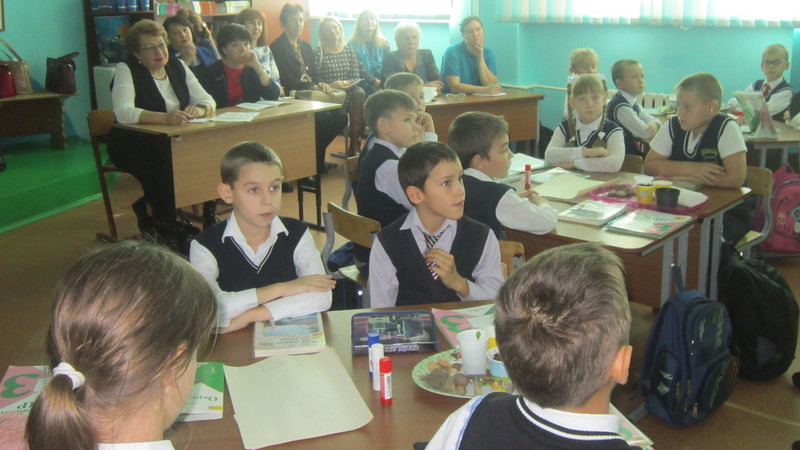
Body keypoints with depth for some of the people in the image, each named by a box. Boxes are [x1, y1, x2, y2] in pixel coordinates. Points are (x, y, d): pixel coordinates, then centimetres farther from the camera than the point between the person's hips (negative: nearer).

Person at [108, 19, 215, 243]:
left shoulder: (177, 66, 9)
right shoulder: (126, 70, -7)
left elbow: (207, 100, 2)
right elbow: (123, 112, -24)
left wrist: (200, 109, -24)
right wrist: (165, 118, -41)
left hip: (172, 141, 5)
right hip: (133, 146, -5)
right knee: (165, 161, -34)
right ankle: (165, 226, -11)